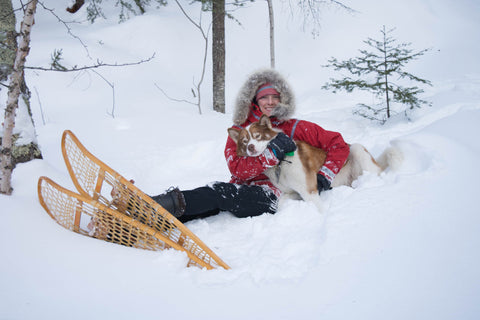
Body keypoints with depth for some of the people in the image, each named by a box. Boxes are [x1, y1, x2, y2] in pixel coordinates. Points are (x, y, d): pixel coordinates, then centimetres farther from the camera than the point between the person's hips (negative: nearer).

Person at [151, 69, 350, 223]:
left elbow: (338, 144, 9)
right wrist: (274, 152, -15)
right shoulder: (240, 130, 12)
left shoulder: (294, 128, 8)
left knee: (219, 192, -31)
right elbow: (237, 169, -5)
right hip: (241, 190, 3)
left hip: (270, 197, -3)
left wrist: (324, 177, -3)